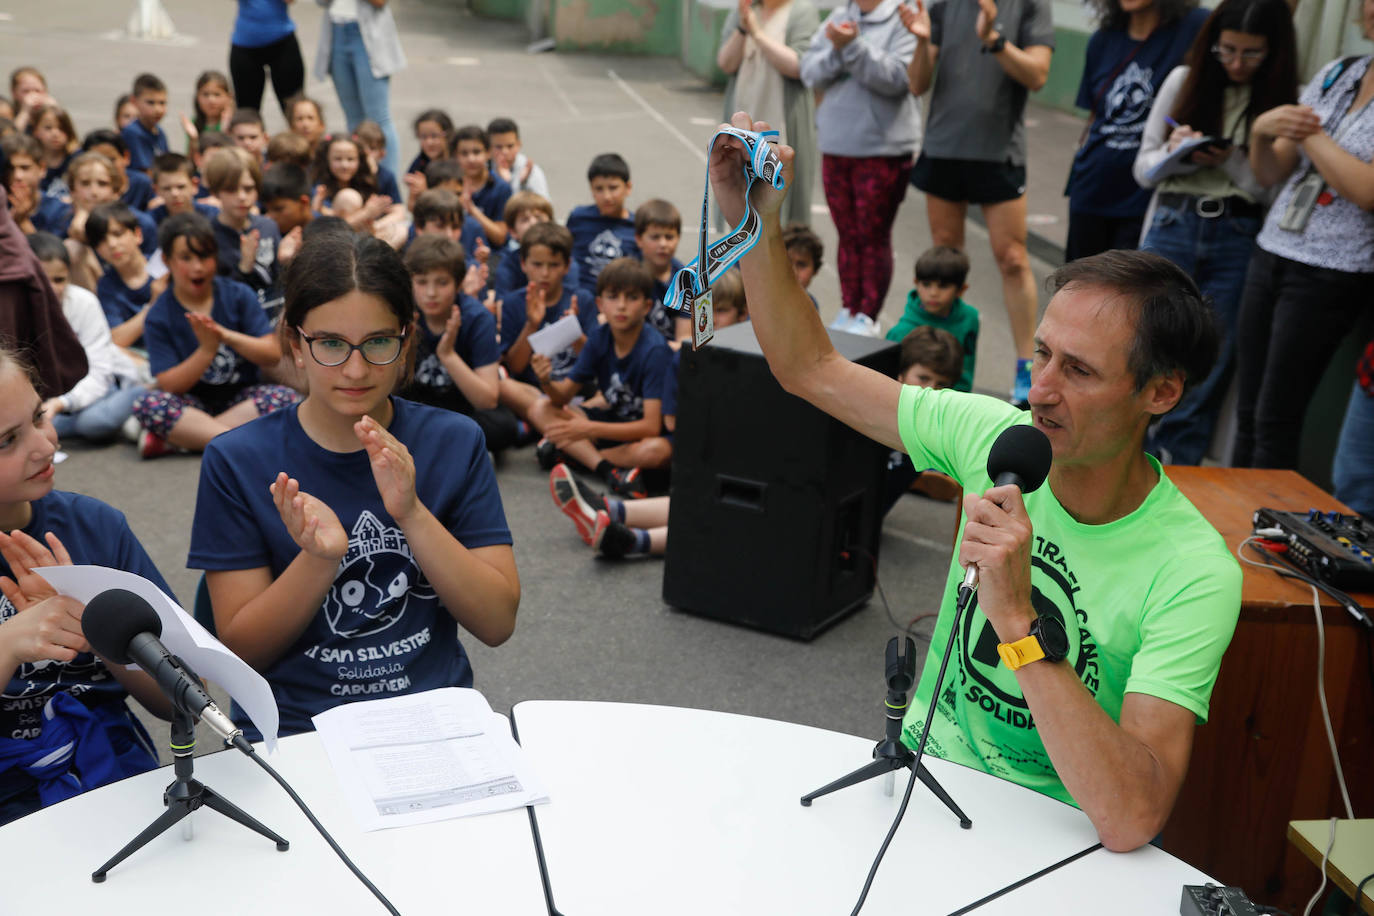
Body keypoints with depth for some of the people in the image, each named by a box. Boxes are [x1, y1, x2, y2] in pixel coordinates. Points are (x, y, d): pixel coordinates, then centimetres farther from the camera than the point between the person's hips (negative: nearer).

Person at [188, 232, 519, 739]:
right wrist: (319, 559, -18)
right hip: (294, 726, -1)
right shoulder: (237, 460, 0)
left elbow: (497, 622, -2)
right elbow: (241, 649, -1)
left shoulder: (454, 441, 4)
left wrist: (411, 514, -15)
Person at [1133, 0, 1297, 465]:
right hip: (1172, 227, 1)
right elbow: (1143, 167, 9)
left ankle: (1173, 469, 16)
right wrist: (1174, 154, -11)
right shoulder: (1184, 81, 5)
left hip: (1238, 239, -1)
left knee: (1211, 358, 3)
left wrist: (1231, 161, -17)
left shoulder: (1286, 102, 0)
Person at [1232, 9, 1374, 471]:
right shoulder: (1336, 74, 9)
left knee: (1275, 420, 0)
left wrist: (1308, 132, -10)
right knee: (1247, 413, 9)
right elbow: (1270, 174, 11)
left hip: (1330, 275, -5)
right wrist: (1261, 131, -10)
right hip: (1270, 255, 5)